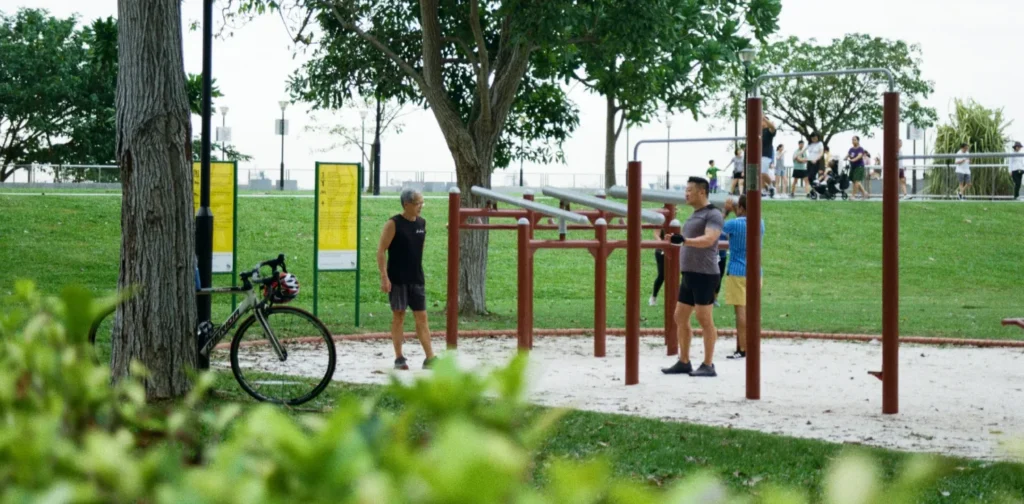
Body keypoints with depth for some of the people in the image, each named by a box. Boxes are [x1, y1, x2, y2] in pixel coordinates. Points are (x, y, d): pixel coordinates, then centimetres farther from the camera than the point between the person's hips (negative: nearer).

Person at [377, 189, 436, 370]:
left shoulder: (422, 223, 8)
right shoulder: (394, 224, -10)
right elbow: (381, 251, -11)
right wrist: (384, 277, -17)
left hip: (416, 278, 5)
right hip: (397, 279, -5)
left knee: (421, 317, 2)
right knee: (398, 316, 2)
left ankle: (430, 358, 1)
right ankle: (399, 358, 9)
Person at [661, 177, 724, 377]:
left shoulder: (713, 214, -9)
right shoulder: (694, 215, 19)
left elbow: (708, 240, -25)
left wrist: (683, 240, -37)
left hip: (704, 275, -9)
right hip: (689, 274, 9)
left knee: (705, 319, -6)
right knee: (680, 318, 9)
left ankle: (708, 365, -2)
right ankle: (684, 362, 15)